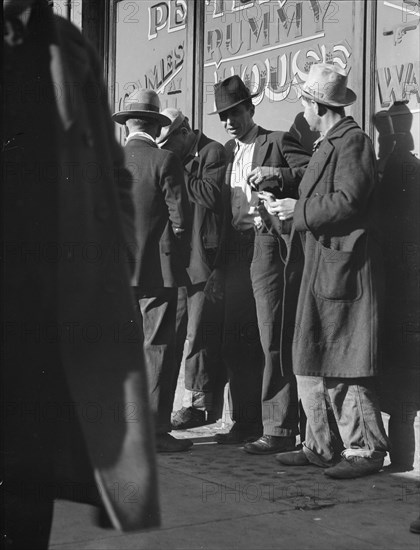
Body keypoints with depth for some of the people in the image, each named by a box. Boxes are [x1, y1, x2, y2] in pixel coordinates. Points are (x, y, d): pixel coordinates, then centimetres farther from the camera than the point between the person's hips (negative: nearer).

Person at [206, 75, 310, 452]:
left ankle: (279, 429, -2)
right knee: (236, 343, 9)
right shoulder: (228, 152, 20)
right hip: (235, 251, 7)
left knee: (272, 340, -8)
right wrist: (218, 266, 15)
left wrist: (277, 175, -21)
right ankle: (246, 422, 20)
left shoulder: (278, 142, 2)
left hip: (266, 246, -7)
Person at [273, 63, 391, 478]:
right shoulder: (327, 145, 21)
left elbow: (347, 202, -20)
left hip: (343, 269, -10)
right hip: (319, 271, 10)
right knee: (311, 365, 11)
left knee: (344, 366, -6)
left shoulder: (353, 141, -10)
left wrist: (299, 210, -12)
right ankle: (321, 446, 19)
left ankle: (365, 451, 4)